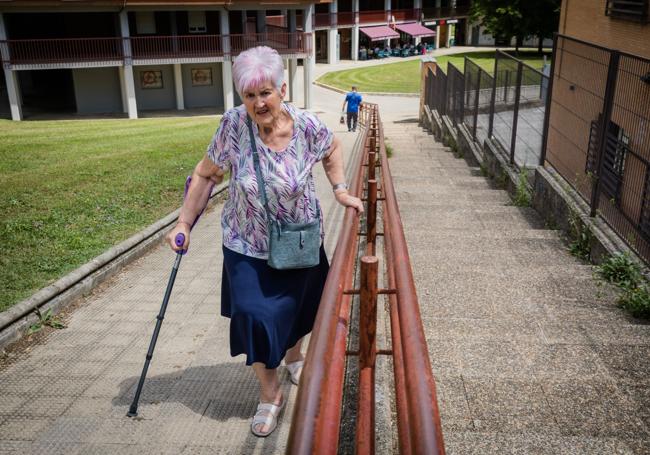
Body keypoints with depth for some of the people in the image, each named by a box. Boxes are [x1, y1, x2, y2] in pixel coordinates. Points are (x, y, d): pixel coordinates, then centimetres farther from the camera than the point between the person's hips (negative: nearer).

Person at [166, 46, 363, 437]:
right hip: (248, 246, -1)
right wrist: (184, 223, -11)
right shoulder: (234, 125, -20)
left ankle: (294, 356, 53)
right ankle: (270, 393, 18)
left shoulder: (308, 127, -18)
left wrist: (340, 190, -3)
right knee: (255, 315, -5)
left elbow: (333, 149, 5)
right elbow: (206, 175, -10)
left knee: (297, 305, 20)